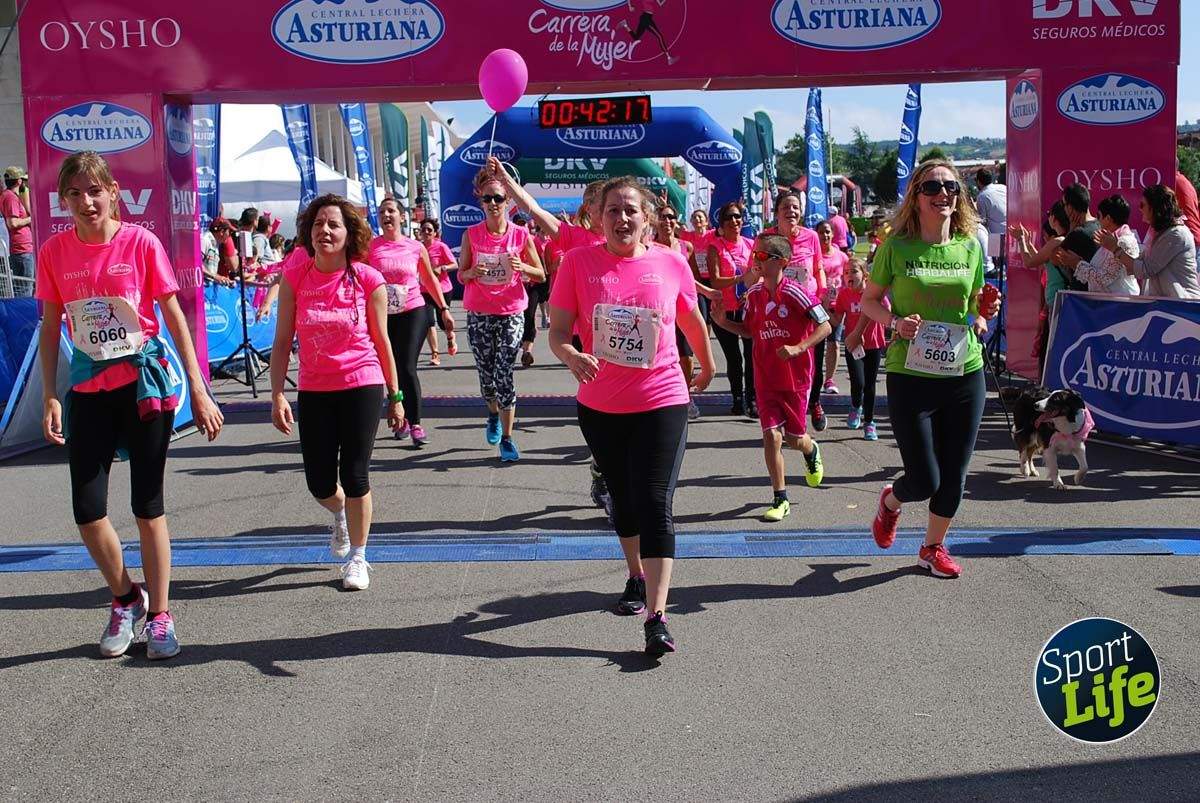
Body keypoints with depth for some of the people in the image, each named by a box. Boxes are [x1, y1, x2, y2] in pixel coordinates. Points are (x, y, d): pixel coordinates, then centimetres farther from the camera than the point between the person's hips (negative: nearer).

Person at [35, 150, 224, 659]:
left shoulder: (141, 243, -8)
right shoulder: (54, 252, -2)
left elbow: (174, 316, -4)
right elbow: (51, 327, 6)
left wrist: (198, 390, -6)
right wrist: (50, 397, -1)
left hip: (146, 379, -2)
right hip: (89, 387, 3)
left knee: (148, 506, 3)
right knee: (87, 510, -1)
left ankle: (159, 616, 16)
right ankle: (126, 598, 24)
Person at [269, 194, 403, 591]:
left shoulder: (368, 280, -8)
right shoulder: (294, 276, -4)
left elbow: (381, 341, 1)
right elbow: (282, 341, -1)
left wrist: (395, 396, 5)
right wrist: (278, 395, -8)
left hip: (362, 386, -2)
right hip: (313, 391, 2)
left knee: (355, 475, 0)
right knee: (319, 483, 8)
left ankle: (357, 558, 20)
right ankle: (341, 515, 46)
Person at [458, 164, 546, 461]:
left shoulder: (521, 235, -4)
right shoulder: (472, 234, -2)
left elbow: (540, 275, 2)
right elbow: (461, 276, 3)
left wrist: (521, 267, -18)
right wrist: (473, 272, -19)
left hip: (512, 313, -2)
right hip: (479, 314, 2)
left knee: (504, 374, -8)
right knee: (486, 373, 11)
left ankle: (507, 438, 2)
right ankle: (494, 414, 42)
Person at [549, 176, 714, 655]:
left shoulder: (671, 263, -3)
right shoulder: (578, 262, -5)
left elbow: (691, 320, 14)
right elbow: (558, 330, -7)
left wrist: (706, 366, 28)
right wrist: (571, 356, -29)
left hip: (662, 402, -2)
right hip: (600, 405, 2)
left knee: (655, 504, -11)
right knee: (623, 498, 20)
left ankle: (656, 617, -14)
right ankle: (636, 577, 43)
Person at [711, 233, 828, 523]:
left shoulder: (794, 293, -16)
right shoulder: (754, 294, 1)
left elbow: (825, 325, -15)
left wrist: (798, 348, -26)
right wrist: (723, 322, -3)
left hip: (795, 377, -4)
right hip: (765, 377, 4)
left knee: (794, 438, 9)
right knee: (771, 435, -5)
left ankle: (812, 452, 48)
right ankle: (780, 499, 4)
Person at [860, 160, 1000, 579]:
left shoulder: (970, 247, 5)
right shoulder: (896, 246, -5)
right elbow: (868, 300, 4)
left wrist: (986, 312, -6)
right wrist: (896, 321, -15)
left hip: (965, 373, 4)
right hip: (910, 375, -4)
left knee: (954, 475, 10)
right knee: (925, 480, -3)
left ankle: (933, 548, 32)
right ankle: (891, 501, 33)